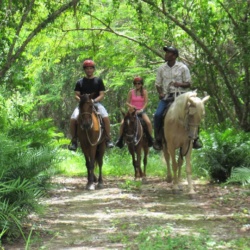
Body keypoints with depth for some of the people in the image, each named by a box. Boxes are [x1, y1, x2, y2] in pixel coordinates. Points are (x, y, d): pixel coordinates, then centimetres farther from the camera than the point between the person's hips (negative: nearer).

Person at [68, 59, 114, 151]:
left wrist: (94, 100, -15)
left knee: (105, 117, -29)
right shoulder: (80, 82, 11)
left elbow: (102, 95, 3)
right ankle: (74, 140, -10)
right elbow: (76, 95, 7)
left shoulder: (98, 81, 9)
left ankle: (108, 139, -18)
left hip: (96, 103, -1)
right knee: (73, 119, -25)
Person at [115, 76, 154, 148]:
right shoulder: (131, 92, 5)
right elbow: (127, 102, 6)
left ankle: (150, 139, -13)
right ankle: (120, 139, -1)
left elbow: (146, 102, -3)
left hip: (141, 110, -1)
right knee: (122, 123, -18)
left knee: (148, 122, -28)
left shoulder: (144, 92, 3)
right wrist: (130, 105, -16)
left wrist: (141, 110, -18)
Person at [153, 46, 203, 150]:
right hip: (166, 96, 2)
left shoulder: (183, 67, 0)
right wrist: (160, 93, -6)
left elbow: (188, 84, 1)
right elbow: (158, 84, 14)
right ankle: (157, 139, -5)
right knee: (157, 115, -20)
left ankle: (195, 138, -4)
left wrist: (179, 84, -20)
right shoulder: (161, 69, 8)